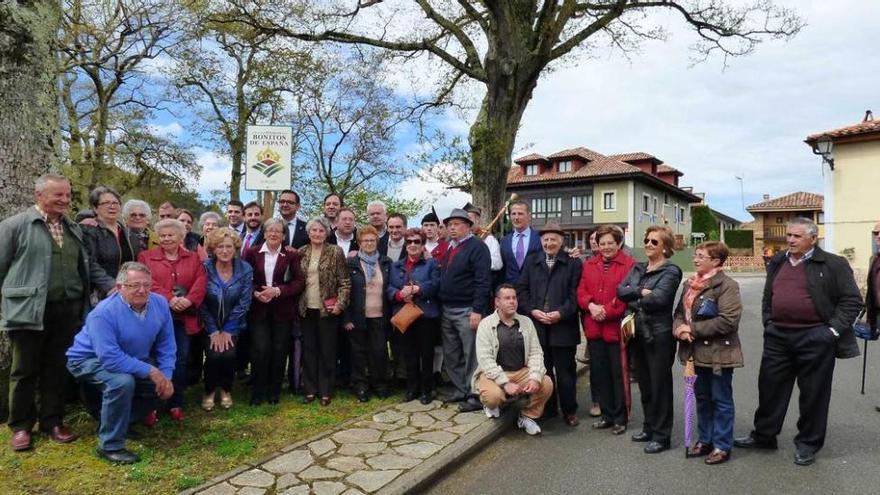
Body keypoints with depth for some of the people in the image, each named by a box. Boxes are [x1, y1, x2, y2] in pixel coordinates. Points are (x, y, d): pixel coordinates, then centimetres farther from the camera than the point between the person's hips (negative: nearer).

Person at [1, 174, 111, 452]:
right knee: (25, 371, 7)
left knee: (57, 369, 11)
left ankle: (52, 421, 24)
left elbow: (88, 265, 17)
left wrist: (112, 287, 5)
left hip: (68, 312, 4)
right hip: (29, 311, -4)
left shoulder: (73, 229, 15)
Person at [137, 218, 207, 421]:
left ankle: (176, 403, 17)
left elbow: (201, 280, 0)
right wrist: (169, 299, -19)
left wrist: (189, 300, -16)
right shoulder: (146, 257, 7)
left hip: (184, 317, 2)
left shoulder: (193, 258, 13)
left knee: (181, 359, 5)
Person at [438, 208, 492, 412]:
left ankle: (474, 395, 10)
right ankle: (460, 390, 28)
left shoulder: (477, 247, -9)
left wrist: (477, 310, -21)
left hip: (467, 311, -8)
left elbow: (482, 280, -16)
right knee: (451, 355, 15)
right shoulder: (449, 248, 15)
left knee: (471, 355, 0)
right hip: (447, 310, 8)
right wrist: (440, 306, 11)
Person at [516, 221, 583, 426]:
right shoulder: (531, 261, 11)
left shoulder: (573, 262, 1)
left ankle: (569, 410, 21)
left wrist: (561, 313, -16)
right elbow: (521, 289, 7)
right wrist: (532, 310, -7)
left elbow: (575, 293, -5)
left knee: (565, 371, 6)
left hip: (563, 326, -3)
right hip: (536, 325, 3)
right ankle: (547, 408, 25)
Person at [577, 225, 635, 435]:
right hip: (594, 328, 6)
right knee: (599, 373, 12)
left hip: (616, 327, -5)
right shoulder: (589, 265, 13)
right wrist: (591, 305, -11)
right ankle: (607, 414, 26)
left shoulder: (628, 264, -5)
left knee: (619, 374, 3)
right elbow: (581, 291, 8)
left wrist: (606, 311, -16)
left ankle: (620, 418, 16)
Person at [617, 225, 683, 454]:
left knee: (660, 385, 3)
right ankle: (649, 427, 30)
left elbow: (658, 299, -21)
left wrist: (634, 301, -6)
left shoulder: (671, 271, -7)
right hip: (638, 332, 6)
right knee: (644, 383, 16)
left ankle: (661, 435, 14)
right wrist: (641, 292, -17)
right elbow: (620, 290, -1)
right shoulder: (638, 268, 13)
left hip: (659, 335, -6)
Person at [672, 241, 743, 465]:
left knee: (721, 400, 7)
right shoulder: (690, 284, 10)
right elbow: (680, 311, 13)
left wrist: (693, 329, -19)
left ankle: (722, 446, 19)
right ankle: (705, 440, 32)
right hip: (697, 352, 7)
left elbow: (728, 320, -23)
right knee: (702, 398, 18)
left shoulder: (727, 285, -14)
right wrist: (679, 327, -9)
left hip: (718, 353, -7)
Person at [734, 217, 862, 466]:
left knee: (813, 392, 7)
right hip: (778, 337, 5)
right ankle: (763, 435, 26)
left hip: (815, 339, -5)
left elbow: (852, 300, -4)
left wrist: (834, 329, -11)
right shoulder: (777, 263, 11)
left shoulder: (833, 264, -5)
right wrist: (768, 323, 10)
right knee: (770, 387, 11)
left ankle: (808, 444, 23)